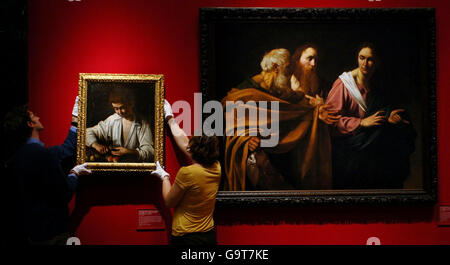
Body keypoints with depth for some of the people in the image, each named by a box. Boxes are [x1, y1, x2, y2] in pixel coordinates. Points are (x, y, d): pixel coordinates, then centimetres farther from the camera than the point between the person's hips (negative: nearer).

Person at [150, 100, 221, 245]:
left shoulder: (187, 173, -21)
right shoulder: (216, 169, -1)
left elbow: (169, 202, -6)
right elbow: (183, 142, 13)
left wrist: (164, 176, 9)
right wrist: (170, 118, 23)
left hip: (186, 238, -6)